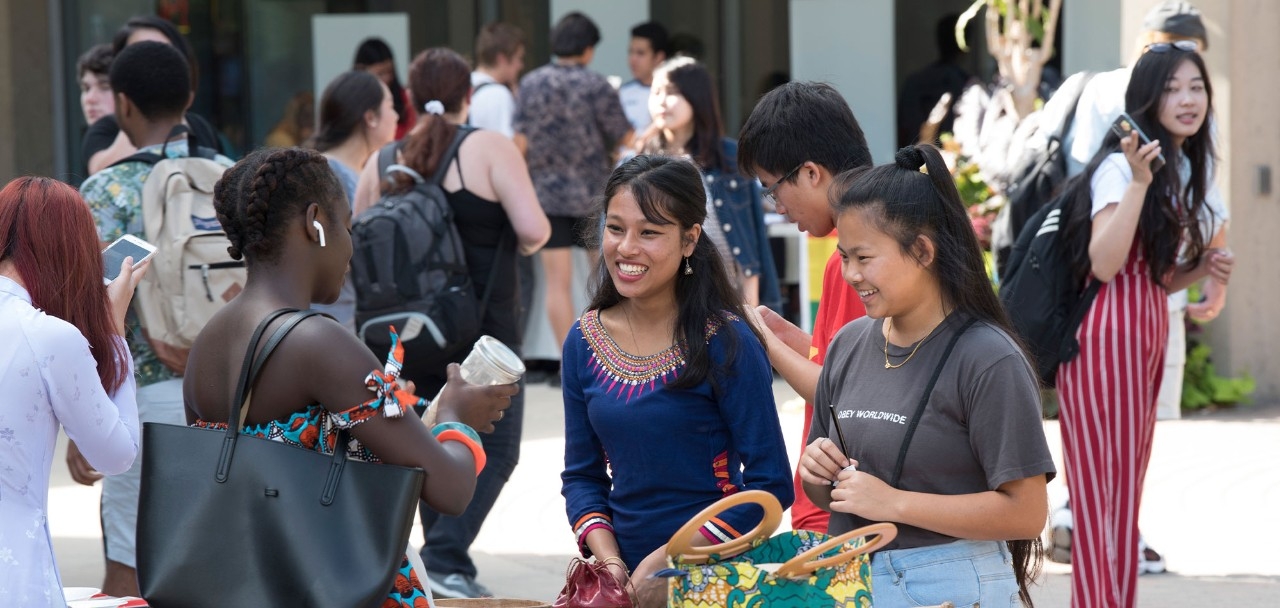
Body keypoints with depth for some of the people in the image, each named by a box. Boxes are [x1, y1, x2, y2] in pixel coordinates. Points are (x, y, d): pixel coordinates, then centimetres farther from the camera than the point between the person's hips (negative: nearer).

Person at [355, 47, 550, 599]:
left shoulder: (383, 163, 6)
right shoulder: (490, 149, -8)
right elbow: (533, 228, -17)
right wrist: (526, 245, 5)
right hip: (483, 326, -5)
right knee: (494, 447, 2)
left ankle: (445, 568, 19)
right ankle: (446, 558, -13)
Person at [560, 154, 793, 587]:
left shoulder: (727, 344, -7)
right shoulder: (584, 341, 6)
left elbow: (770, 485, -8)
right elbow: (582, 475, 12)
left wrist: (666, 560, -13)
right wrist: (609, 562, -5)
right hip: (623, 579, 3)